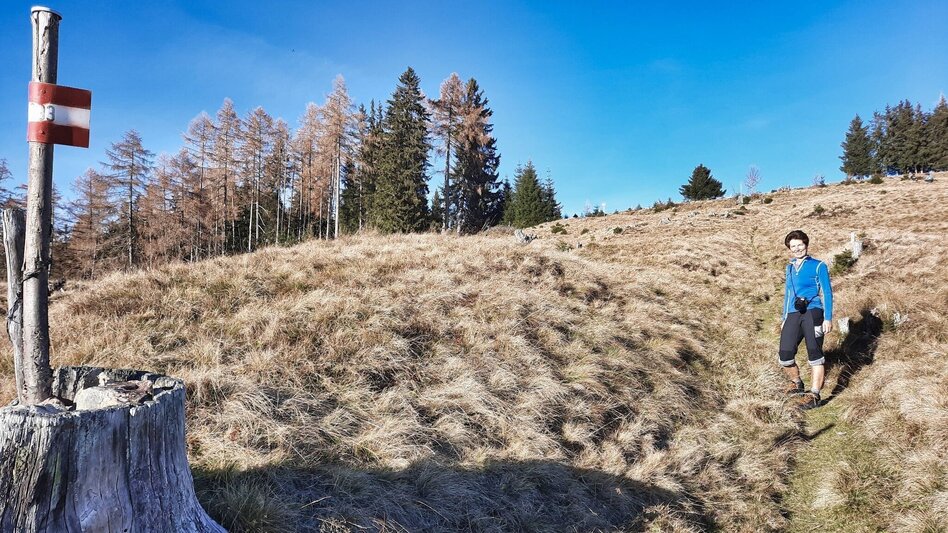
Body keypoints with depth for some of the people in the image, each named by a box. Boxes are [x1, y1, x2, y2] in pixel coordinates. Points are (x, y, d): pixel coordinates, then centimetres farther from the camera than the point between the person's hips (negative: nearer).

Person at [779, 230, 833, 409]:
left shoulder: (818, 266, 5)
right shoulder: (790, 268, 22)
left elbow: (827, 293, 1)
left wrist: (828, 319, -7)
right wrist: (785, 319, 27)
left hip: (812, 312, -5)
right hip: (793, 314, 5)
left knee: (814, 353, -9)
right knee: (785, 356, -3)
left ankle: (814, 395, -7)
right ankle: (796, 383, 22)